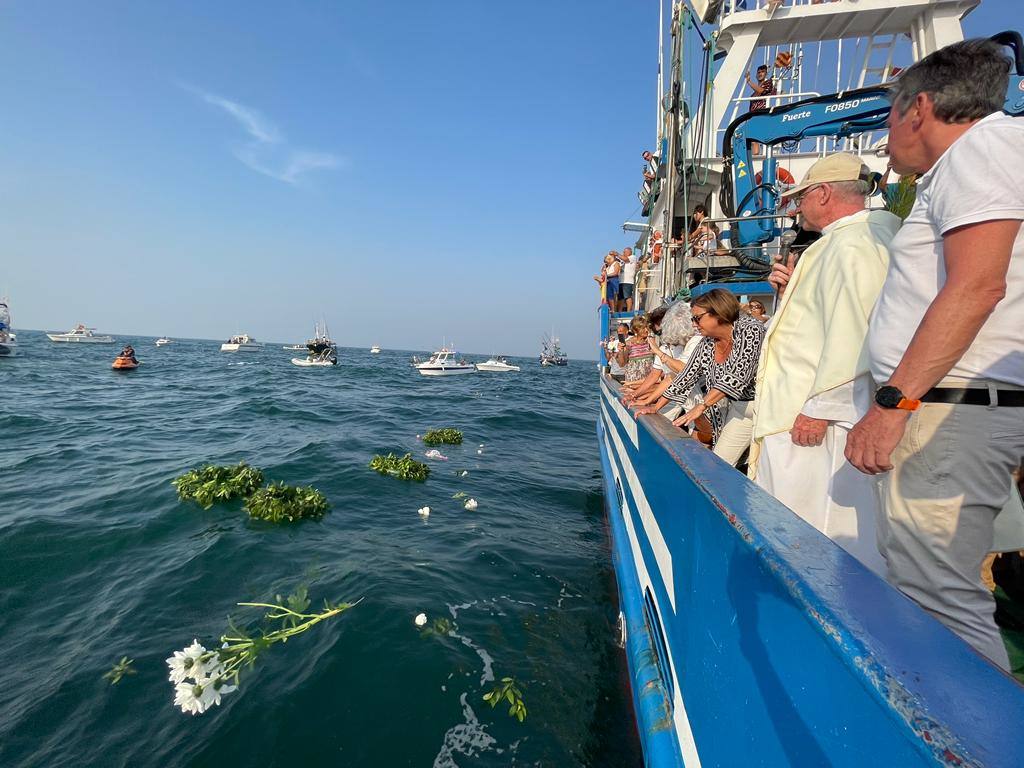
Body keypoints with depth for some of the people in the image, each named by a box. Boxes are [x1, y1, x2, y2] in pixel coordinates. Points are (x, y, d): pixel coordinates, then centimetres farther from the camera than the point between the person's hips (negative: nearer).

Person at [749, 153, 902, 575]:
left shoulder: (853, 243, -11)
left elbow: (853, 334, -22)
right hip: (796, 414, 10)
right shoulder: (842, 242, 22)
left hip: (818, 418, -10)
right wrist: (792, 293, 14)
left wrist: (820, 407, -21)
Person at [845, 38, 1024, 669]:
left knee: (938, 596, -12)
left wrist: (893, 403, -20)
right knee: (922, 581, 14)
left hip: (953, 410, -10)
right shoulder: (953, 173, 26)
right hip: (943, 409, 10)